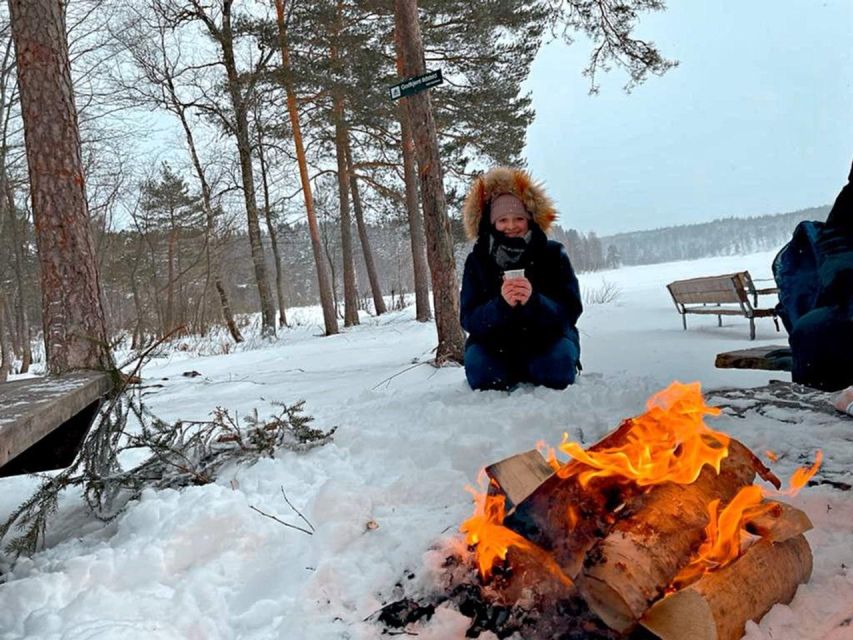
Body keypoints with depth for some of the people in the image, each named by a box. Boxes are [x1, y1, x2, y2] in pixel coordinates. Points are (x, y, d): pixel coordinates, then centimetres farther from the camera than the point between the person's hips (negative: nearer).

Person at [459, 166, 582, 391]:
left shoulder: (553, 254, -8)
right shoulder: (477, 261, -6)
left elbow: (570, 311, -15)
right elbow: (469, 319, -13)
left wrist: (534, 301, -35)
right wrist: (501, 304, -34)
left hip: (548, 339, -1)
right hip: (496, 345, 1)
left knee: (558, 363, -31)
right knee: (478, 367, -27)